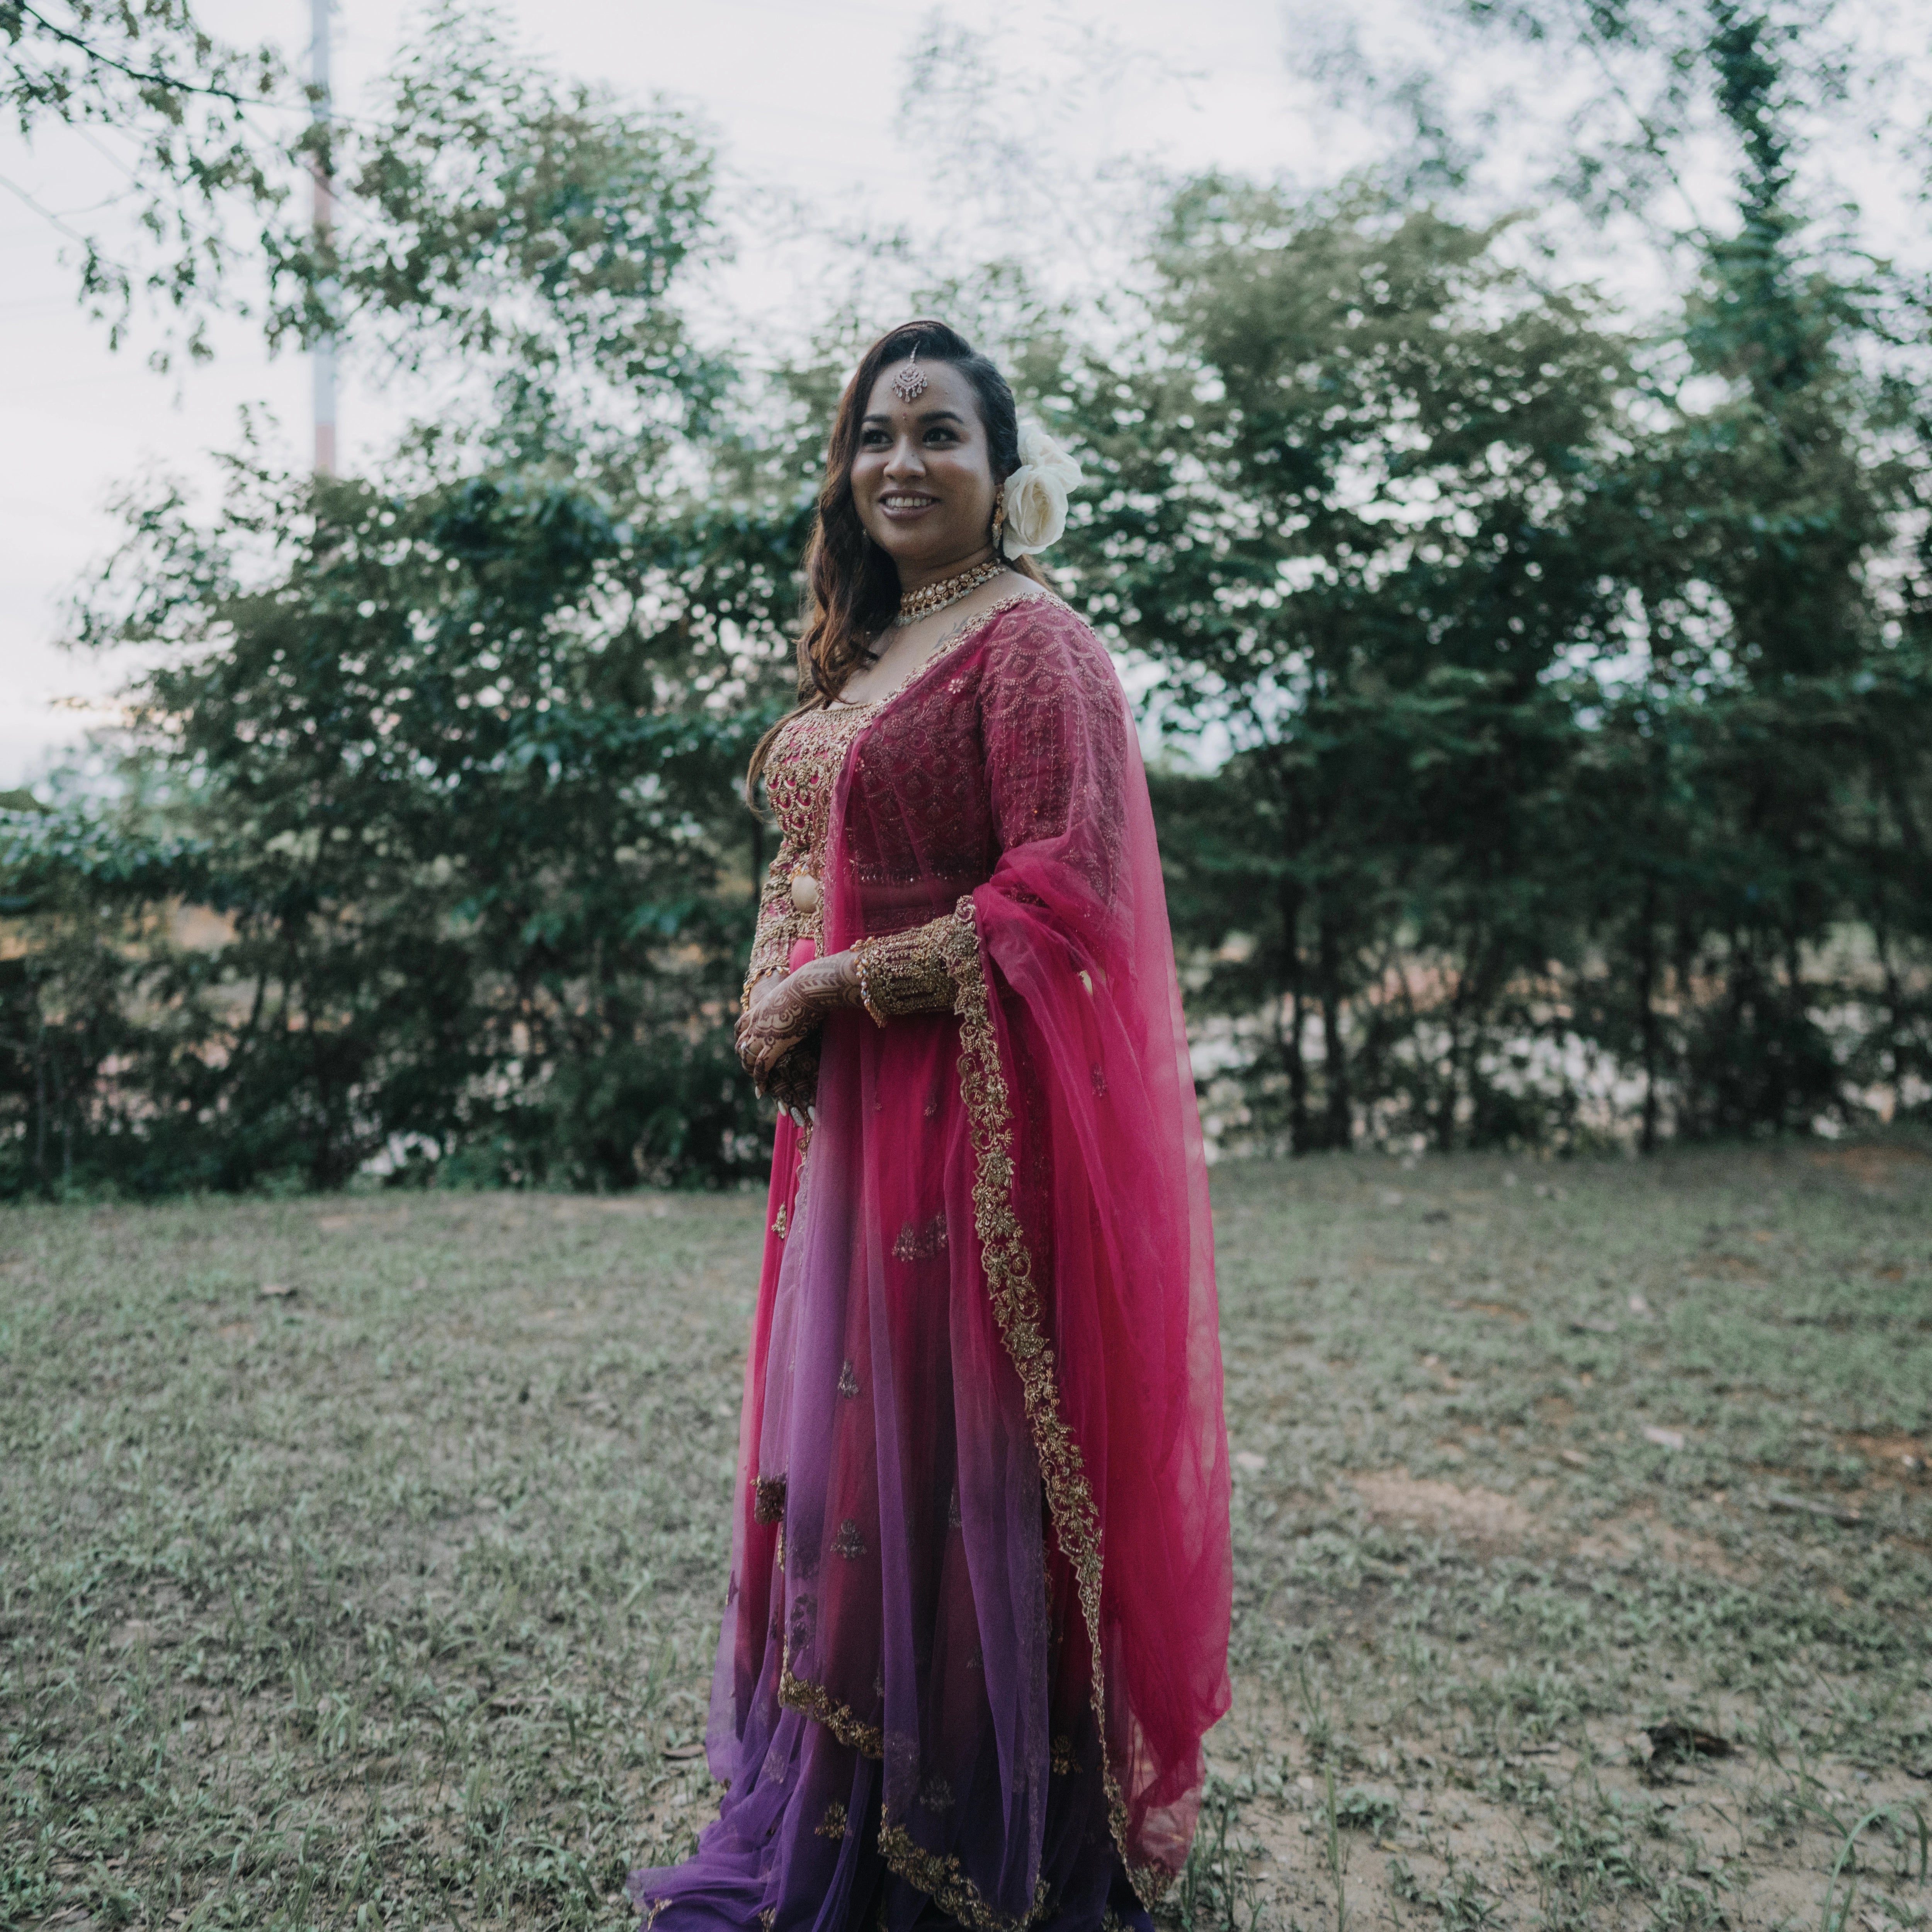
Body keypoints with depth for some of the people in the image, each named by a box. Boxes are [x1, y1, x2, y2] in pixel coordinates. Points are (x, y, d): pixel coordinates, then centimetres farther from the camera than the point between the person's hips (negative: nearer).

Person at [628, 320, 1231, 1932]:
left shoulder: (1030, 643, -9)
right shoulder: (861, 654, 17)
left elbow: (1060, 898, -18)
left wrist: (838, 986, -14)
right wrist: (775, 1000, 4)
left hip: (973, 1121, -8)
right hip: (847, 1120, 9)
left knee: (952, 1468, 0)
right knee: (835, 1454, 14)